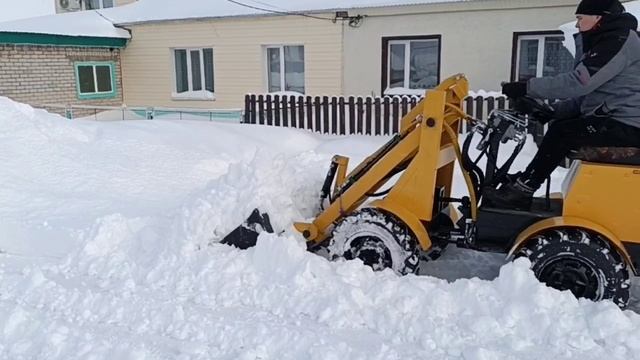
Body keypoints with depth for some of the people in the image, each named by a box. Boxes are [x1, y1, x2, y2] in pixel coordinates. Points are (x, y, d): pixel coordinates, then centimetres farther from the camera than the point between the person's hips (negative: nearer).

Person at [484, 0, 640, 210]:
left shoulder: (620, 39, -14)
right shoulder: (606, 40, 19)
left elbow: (578, 83, -24)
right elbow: (587, 92, 18)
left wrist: (526, 88, -21)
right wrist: (553, 111, 5)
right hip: (614, 120, 10)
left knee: (561, 132, -19)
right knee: (558, 128, 5)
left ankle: (522, 190, -14)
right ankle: (523, 180, 4)